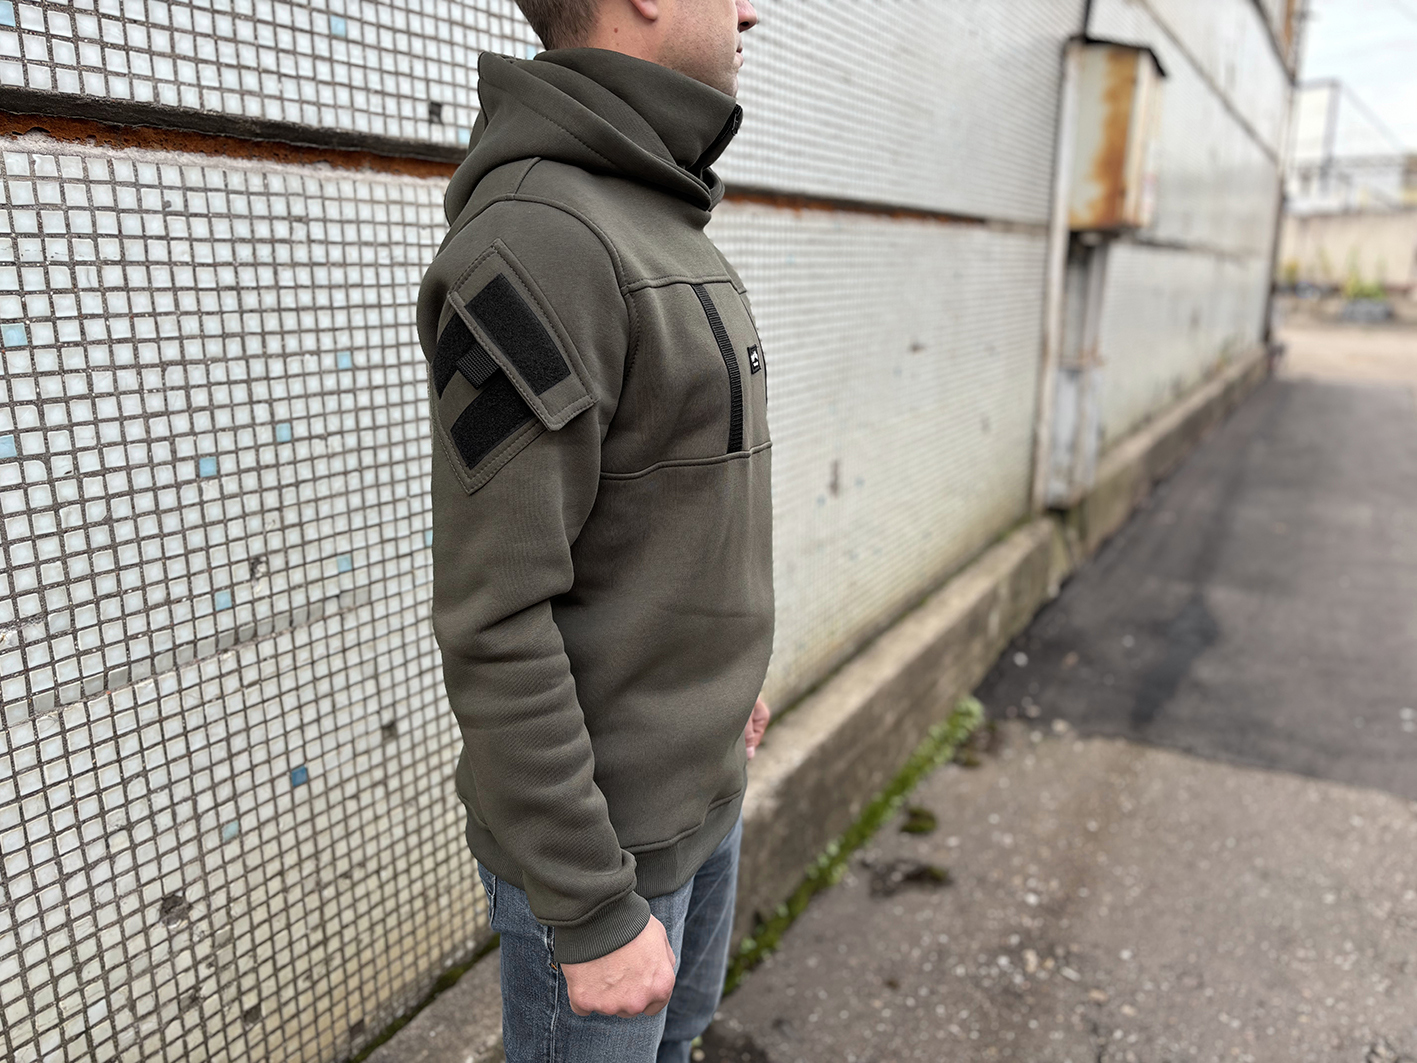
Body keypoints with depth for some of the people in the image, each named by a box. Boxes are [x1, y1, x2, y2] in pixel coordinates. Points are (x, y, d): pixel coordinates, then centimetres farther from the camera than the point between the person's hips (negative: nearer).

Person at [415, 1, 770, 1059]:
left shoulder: (665, 234, 6)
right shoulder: (533, 238, -25)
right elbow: (493, 621, -26)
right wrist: (591, 915, -20)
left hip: (705, 780, 9)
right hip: (598, 828, -9)